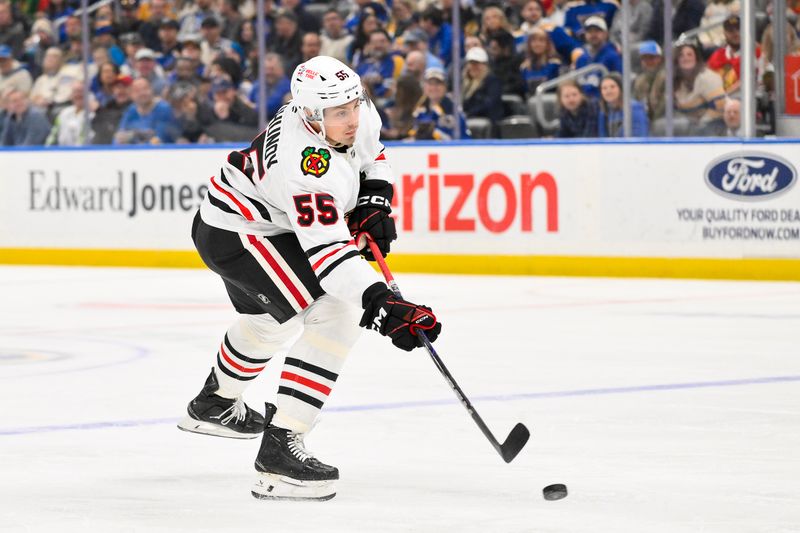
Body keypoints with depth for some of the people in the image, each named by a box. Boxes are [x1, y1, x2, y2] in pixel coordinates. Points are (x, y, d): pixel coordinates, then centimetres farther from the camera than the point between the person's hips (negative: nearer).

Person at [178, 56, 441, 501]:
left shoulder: (359, 117, -12)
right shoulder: (305, 163, -38)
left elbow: (372, 157, 13)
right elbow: (327, 250, -43)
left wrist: (374, 204, -4)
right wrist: (381, 306, -51)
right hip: (234, 234, -10)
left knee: (272, 317, 34)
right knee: (336, 314, -23)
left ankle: (216, 404, 63)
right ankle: (279, 450, -25)